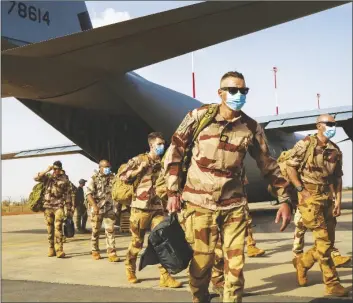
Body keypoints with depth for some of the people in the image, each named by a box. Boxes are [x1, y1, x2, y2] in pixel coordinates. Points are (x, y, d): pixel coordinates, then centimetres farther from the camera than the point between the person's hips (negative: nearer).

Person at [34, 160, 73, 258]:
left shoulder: (65, 179, 1)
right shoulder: (48, 176, 7)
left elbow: (68, 195, 0)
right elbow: (36, 178, -8)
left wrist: (69, 209, -3)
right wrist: (46, 170, -12)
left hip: (58, 206, -3)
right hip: (48, 206, 3)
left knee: (58, 227, -14)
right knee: (50, 229, 7)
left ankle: (59, 250, -17)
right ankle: (51, 249, 15)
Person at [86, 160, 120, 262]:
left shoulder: (113, 177, 5)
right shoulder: (94, 178, -5)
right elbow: (88, 194, -12)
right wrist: (94, 206, -23)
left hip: (109, 209, 2)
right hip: (97, 209, -2)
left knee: (110, 231, -5)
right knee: (95, 231, 9)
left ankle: (111, 253, -6)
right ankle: (95, 251, 24)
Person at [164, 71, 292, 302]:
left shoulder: (252, 127, 1)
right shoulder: (199, 117, -4)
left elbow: (268, 165, 9)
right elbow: (174, 151, 1)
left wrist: (285, 199, 6)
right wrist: (173, 191, -3)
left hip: (235, 205, 2)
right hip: (200, 204, -2)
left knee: (236, 266, 4)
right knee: (201, 264, 4)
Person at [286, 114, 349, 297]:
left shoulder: (335, 150, 10)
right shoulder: (305, 144, -6)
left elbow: (338, 177, 13)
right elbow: (290, 166, -7)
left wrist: (338, 200, 6)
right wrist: (301, 189, -12)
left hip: (327, 197, 7)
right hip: (310, 196, -6)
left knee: (328, 241, 8)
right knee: (323, 241, -8)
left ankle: (302, 262, 32)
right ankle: (332, 283, 1)